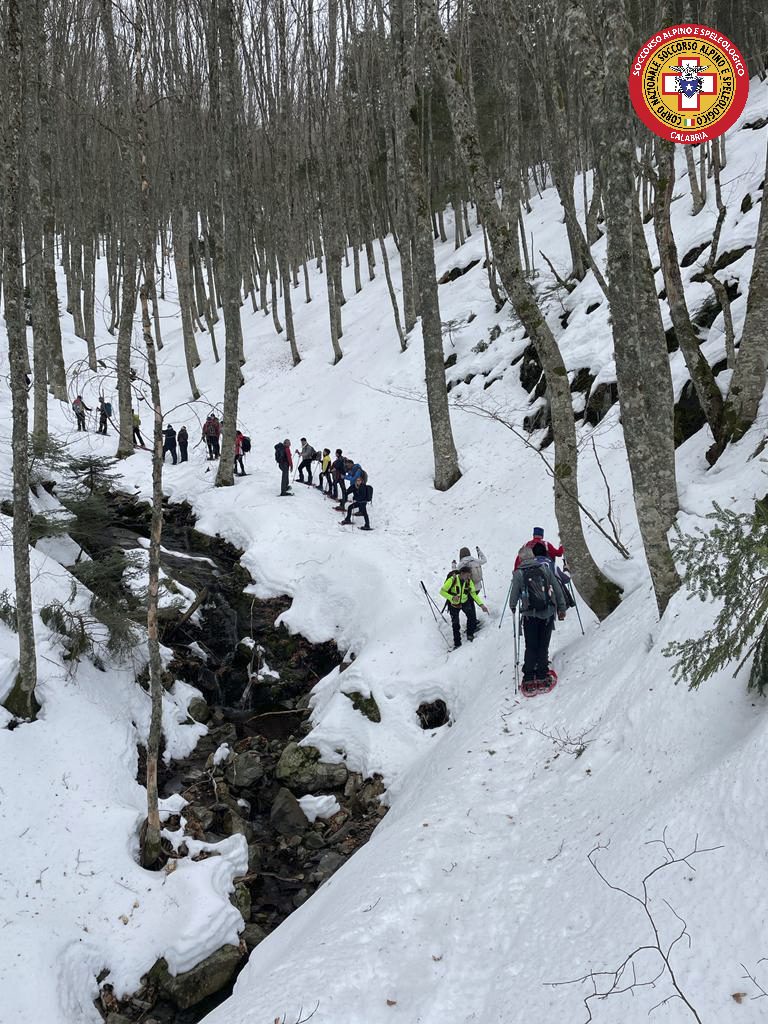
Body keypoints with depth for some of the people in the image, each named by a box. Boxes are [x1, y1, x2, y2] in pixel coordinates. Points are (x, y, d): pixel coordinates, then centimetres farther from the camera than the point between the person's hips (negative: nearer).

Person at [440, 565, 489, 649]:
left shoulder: (469, 581, -11)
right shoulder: (452, 580, -24)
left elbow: (473, 594, -1)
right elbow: (442, 591, -20)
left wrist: (481, 604, -10)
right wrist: (452, 598, -35)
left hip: (465, 602, 3)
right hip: (453, 604, -3)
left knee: (472, 616, -18)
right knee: (455, 624, -3)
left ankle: (470, 635, 1)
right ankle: (457, 643, 12)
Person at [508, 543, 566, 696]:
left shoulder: (519, 573, -5)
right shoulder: (545, 568, 0)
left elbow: (514, 594, 2)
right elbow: (558, 589, 3)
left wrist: (512, 607, 23)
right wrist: (561, 608, 13)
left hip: (530, 615, -1)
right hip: (548, 614, 1)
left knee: (531, 648, 8)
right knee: (543, 647, 10)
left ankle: (529, 680, 4)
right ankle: (542, 677, 9)